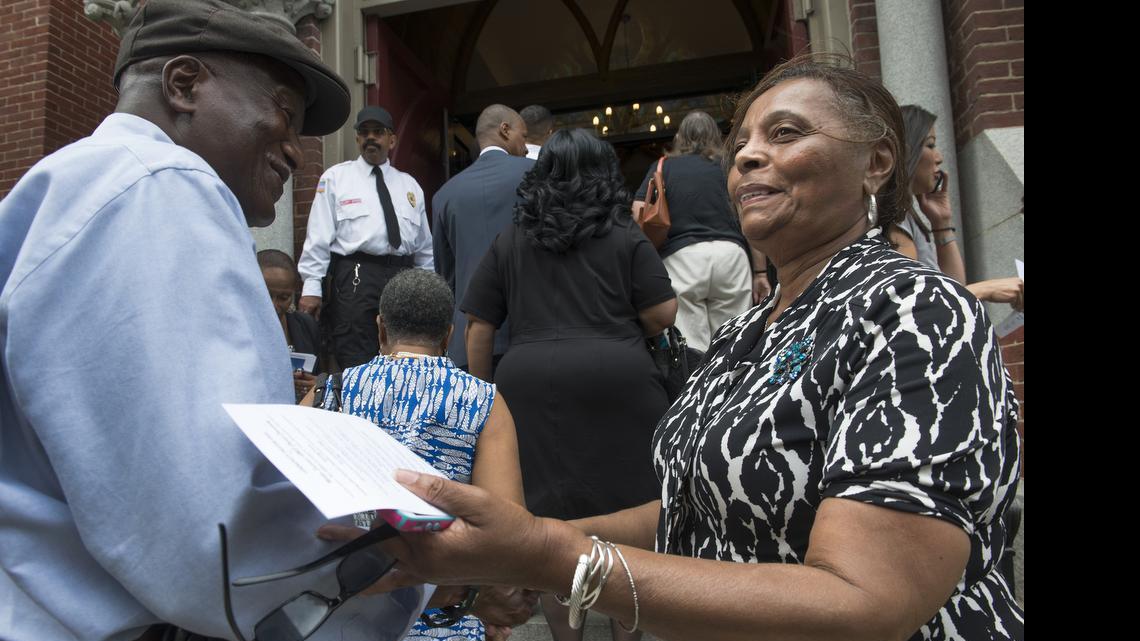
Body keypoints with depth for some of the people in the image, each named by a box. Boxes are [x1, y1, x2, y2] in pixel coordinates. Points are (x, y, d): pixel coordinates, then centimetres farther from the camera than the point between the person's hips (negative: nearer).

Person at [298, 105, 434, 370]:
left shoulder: (410, 185, 18)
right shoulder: (336, 177, 8)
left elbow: (424, 246, 18)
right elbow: (319, 237, 1)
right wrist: (311, 286, -7)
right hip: (355, 278, -4)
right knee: (356, 367, -8)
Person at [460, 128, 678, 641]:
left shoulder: (509, 242, 13)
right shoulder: (626, 237, 7)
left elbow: (478, 327, 10)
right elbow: (663, 315, 2)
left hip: (529, 386, 2)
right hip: (618, 382, -1)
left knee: (548, 518, 10)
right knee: (627, 518, 11)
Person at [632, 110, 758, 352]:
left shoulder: (662, 167, 15)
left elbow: (639, 215, 5)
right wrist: (760, 272, 13)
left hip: (680, 257, -1)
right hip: (730, 253, 1)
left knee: (692, 349, 0)